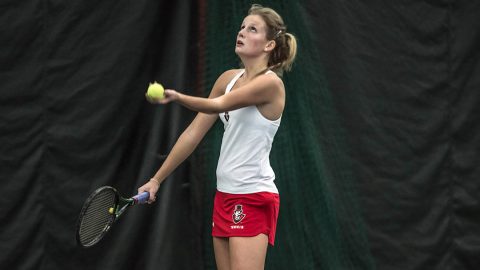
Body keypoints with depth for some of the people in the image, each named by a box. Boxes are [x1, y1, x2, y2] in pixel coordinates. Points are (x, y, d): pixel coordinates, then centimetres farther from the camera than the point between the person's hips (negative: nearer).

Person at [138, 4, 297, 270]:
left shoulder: (270, 83, -12)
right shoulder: (229, 79, 10)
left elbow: (218, 105, -25)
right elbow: (194, 133, 12)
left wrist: (177, 97, -43)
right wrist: (156, 179, 11)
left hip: (253, 199, -8)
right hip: (225, 195, 8)